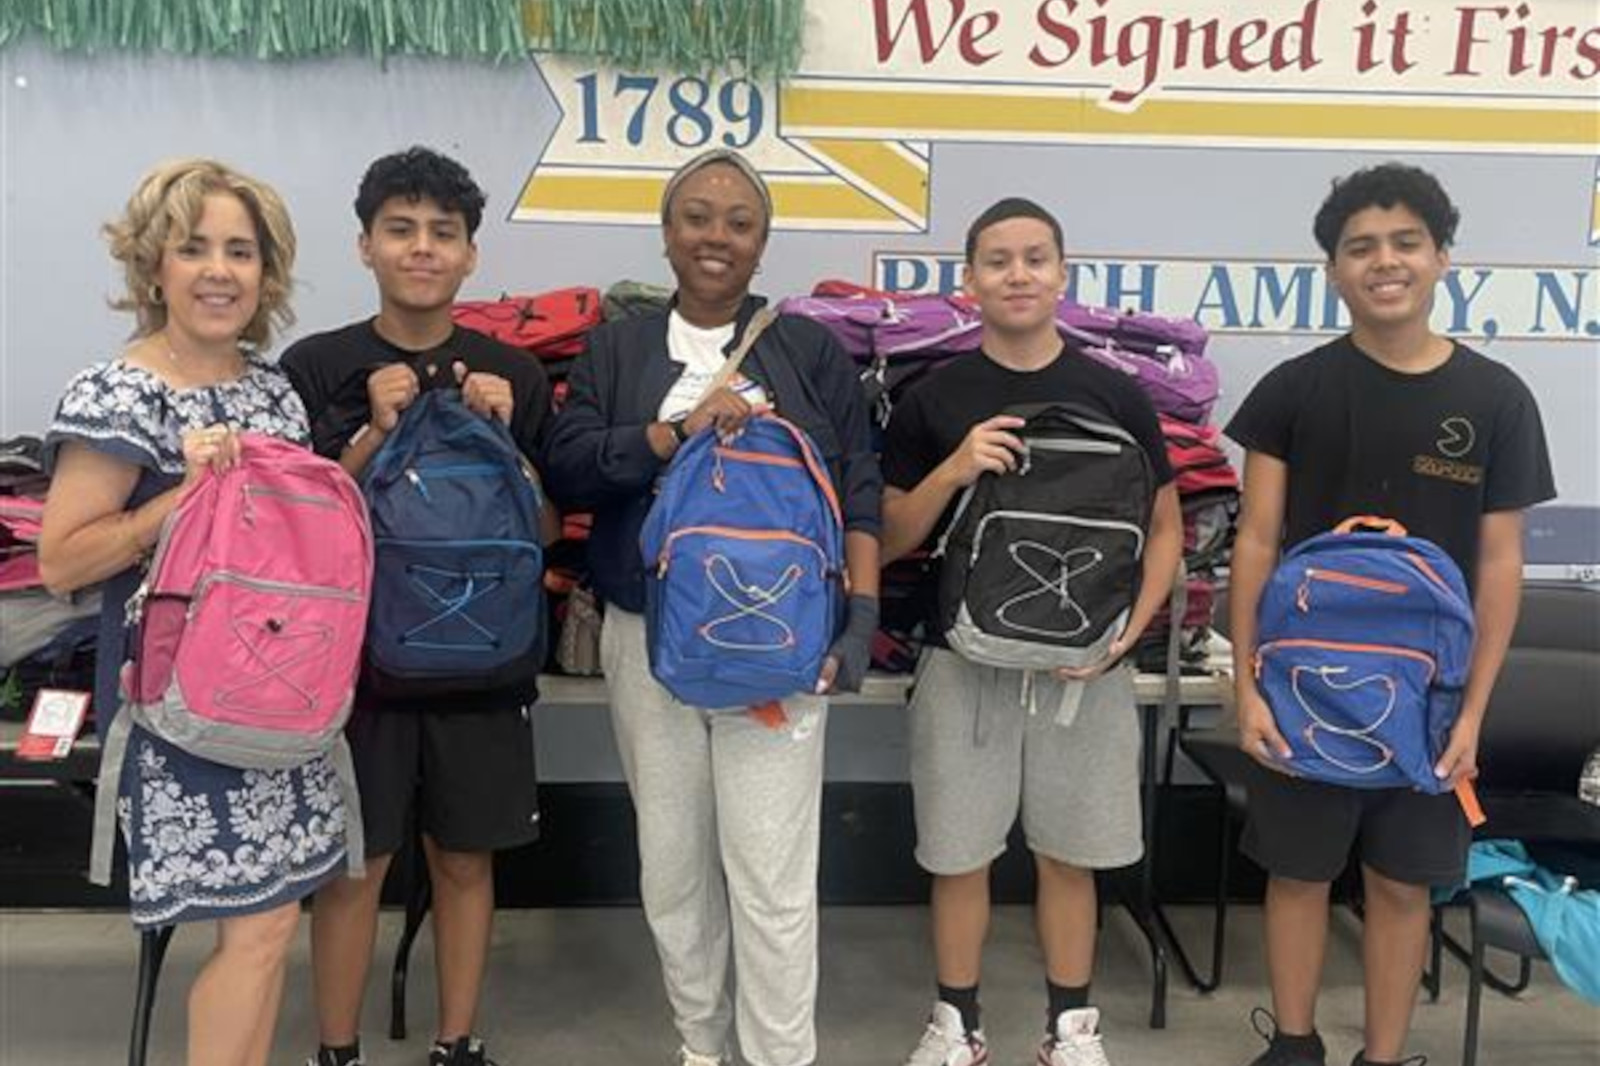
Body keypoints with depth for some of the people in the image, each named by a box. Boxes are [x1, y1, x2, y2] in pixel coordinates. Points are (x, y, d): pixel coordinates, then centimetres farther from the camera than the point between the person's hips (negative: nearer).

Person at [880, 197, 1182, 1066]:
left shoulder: (1115, 396, 1)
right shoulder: (932, 400, 0)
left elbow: (1165, 526, 6)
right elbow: (889, 540, 0)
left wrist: (1128, 629, -9)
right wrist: (952, 470, -17)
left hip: (1084, 667, 1)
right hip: (963, 661, 0)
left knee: (1067, 855, 13)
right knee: (958, 854, 10)